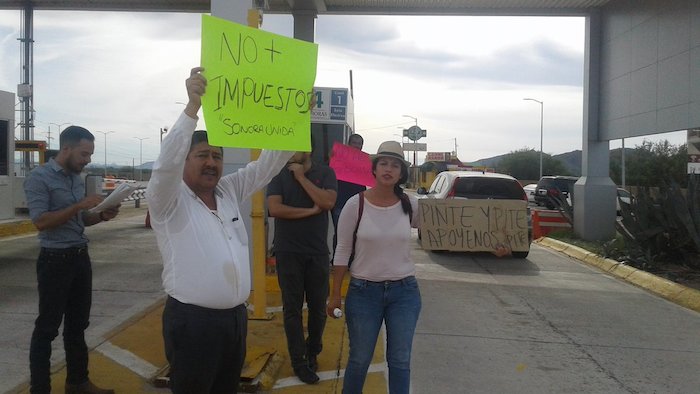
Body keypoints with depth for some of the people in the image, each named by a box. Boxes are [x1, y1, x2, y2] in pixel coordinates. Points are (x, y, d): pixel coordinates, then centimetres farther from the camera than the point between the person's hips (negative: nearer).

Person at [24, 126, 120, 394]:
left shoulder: (77, 178, 10)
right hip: (55, 260, -7)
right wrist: (80, 205, -23)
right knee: (47, 327, 3)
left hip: (81, 257, 8)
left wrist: (102, 216, 0)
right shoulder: (39, 177, -12)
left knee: (77, 324, 16)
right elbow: (40, 221, -20)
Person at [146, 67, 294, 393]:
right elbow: (167, 161, -26)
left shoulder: (229, 191, 9)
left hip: (236, 316, 6)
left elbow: (269, 163, 8)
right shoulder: (168, 199, -7)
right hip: (192, 320, -6)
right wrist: (193, 106, -36)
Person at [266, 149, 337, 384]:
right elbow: (275, 208, -13)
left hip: (318, 252, 1)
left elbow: (328, 202, -15)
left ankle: (312, 352, 32)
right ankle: (299, 363, 13)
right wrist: (310, 211, -13)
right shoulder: (278, 175, 1)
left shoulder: (325, 173, 2)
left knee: (318, 307, 10)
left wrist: (301, 177, -11)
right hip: (288, 253, -1)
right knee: (292, 309, 3)